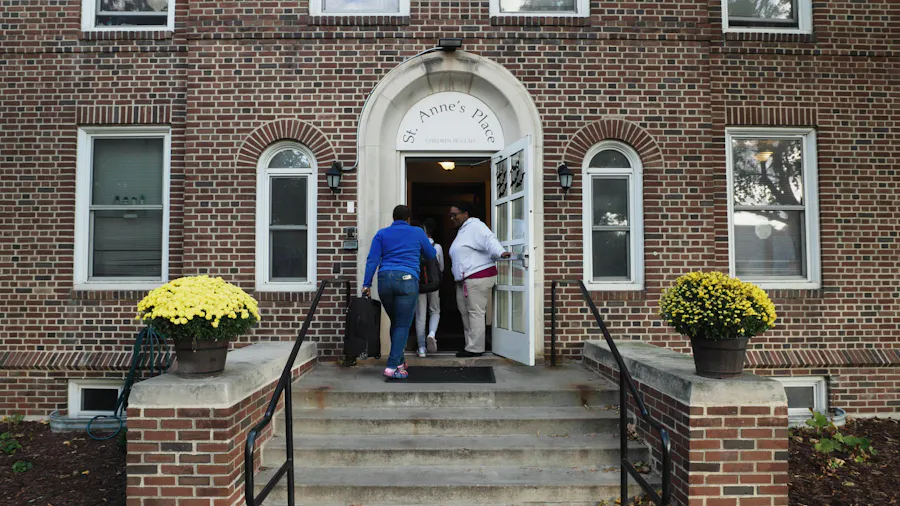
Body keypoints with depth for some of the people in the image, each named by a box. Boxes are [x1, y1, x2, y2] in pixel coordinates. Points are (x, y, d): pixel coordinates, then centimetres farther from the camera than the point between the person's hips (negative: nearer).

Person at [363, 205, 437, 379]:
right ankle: (392, 366, -6)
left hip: (385, 280, 3)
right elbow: (431, 255, 22)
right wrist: (423, 245, 42)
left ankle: (399, 361, 24)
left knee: (395, 323, 17)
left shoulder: (382, 234, 14)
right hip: (407, 280, -3)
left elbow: (372, 260, 4)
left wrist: (366, 284, 2)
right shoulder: (418, 232, 11)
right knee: (403, 325, 0)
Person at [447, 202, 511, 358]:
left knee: (475, 312, -8)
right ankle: (470, 345, 18)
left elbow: (489, 239, -25)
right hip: (464, 280, 11)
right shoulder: (462, 231, 23)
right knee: (464, 311, 11)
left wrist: (500, 252, -42)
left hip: (478, 277, -10)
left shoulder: (475, 226, -9)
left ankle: (475, 348, -5)